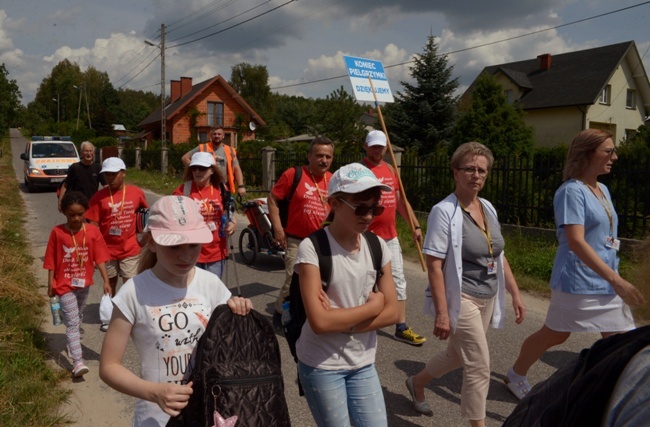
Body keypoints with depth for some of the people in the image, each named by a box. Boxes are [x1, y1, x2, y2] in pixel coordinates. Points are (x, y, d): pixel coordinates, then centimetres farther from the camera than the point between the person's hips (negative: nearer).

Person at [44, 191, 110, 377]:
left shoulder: (93, 231, -9)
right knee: (72, 322, -7)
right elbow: (51, 261, -5)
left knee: (78, 318, 24)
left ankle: (73, 343, 49)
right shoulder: (57, 232, -12)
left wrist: (106, 280, -17)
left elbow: (100, 258, -10)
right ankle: (78, 361, -9)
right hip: (65, 285, -3)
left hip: (84, 283, 3)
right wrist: (50, 285, -3)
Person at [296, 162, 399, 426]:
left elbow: (391, 312, -5)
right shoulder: (313, 248, -19)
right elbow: (320, 322, -25)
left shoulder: (377, 247, -3)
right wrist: (373, 306, -14)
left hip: (363, 364, 5)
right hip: (321, 366, -4)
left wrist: (342, 321, -17)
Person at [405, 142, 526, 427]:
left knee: (457, 355, 22)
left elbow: (499, 257, 14)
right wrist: (441, 313, -23)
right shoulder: (444, 211, -16)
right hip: (461, 299, -8)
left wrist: (515, 294, 11)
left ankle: (417, 382, 47)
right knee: (479, 367, -2)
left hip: (488, 299, 8)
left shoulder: (488, 208, 6)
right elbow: (434, 266, -20)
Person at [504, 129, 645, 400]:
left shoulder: (603, 190, 11)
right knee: (554, 335, 9)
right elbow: (576, 242, -26)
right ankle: (516, 376, 31)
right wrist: (616, 280, -30)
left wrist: (614, 279, 21)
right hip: (578, 283, -8)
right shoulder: (572, 191, -16)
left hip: (607, 281, 8)